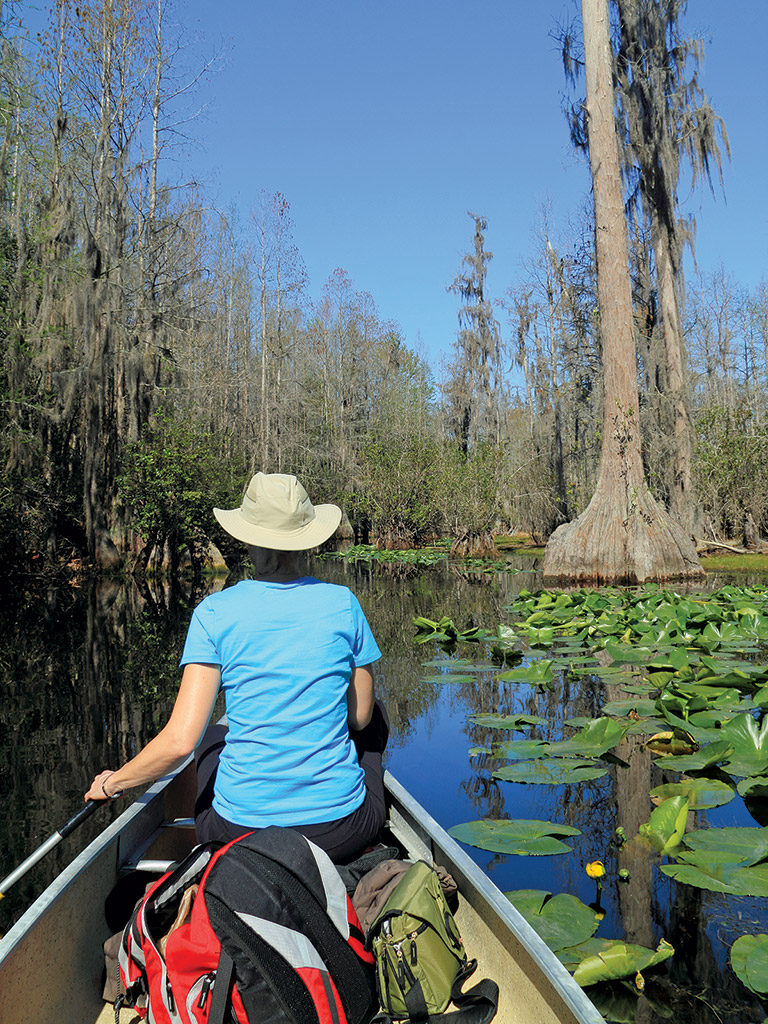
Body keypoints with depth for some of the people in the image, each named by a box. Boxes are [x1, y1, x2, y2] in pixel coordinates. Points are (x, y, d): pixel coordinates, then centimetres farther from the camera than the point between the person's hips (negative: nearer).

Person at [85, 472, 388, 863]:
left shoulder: (214, 612, -9)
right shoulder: (342, 603, -7)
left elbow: (179, 741, -13)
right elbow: (360, 716, 2)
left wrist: (113, 783, 6)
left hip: (239, 831, 1)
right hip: (339, 829, 0)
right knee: (375, 716, 29)